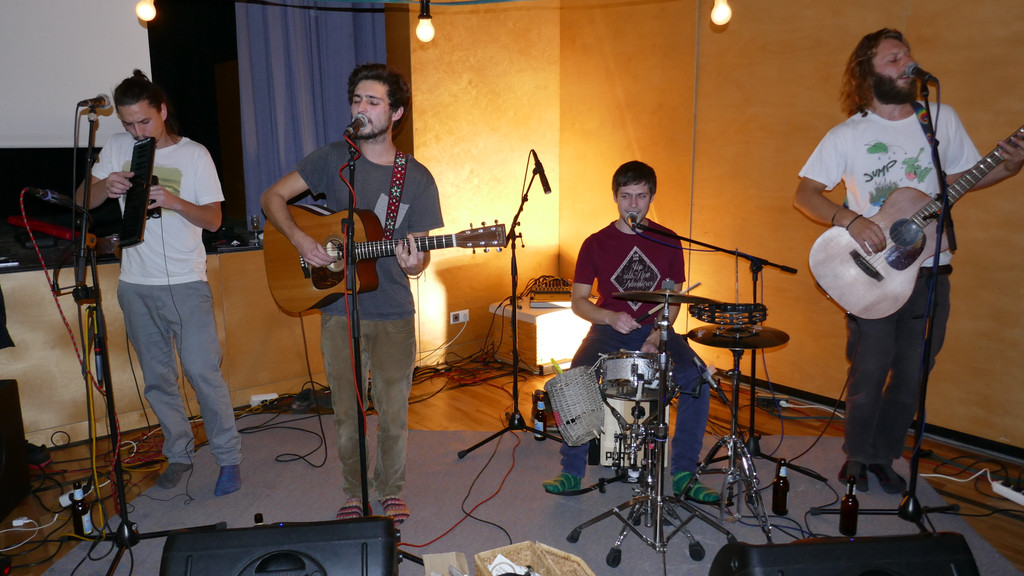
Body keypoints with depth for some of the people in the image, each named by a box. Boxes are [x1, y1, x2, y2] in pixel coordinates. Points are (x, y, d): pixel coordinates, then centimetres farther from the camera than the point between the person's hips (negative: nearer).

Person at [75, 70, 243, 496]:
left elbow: (214, 220, -4)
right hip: (136, 285, 4)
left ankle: (228, 457, 6)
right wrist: (104, 186, -14)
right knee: (157, 377, 11)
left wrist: (176, 202, -22)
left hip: (186, 284, -4)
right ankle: (179, 453, 26)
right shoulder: (118, 148, 5)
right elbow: (82, 201, 8)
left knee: (202, 371, -8)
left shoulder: (194, 154, -3)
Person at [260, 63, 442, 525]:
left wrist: (413, 263, -25)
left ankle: (390, 492, 31)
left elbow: (419, 257, -1)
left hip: (394, 316, 0)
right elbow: (273, 197, 3)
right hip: (339, 311, 1)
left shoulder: (417, 179, -1)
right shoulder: (332, 158, 1)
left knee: (393, 414, 8)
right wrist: (300, 239, -13)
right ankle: (353, 493, 32)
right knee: (347, 413, 11)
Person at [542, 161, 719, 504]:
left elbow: (673, 298, 6)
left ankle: (683, 474, -11)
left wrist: (657, 335, -12)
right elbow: (578, 300, -1)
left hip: (655, 330, 1)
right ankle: (572, 471, -11)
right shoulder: (596, 243, 0)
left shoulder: (667, 242, 4)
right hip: (607, 330, -1)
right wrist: (611, 317, -20)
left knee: (697, 378, -25)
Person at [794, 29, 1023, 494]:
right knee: (868, 375, 1)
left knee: (912, 376, 9)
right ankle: (857, 455, 23)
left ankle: (883, 455, 28)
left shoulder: (942, 119, 6)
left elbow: (962, 177, 15)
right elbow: (804, 194, -6)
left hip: (929, 270, 3)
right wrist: (850, 219, -20)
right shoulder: (846, 136, -4)